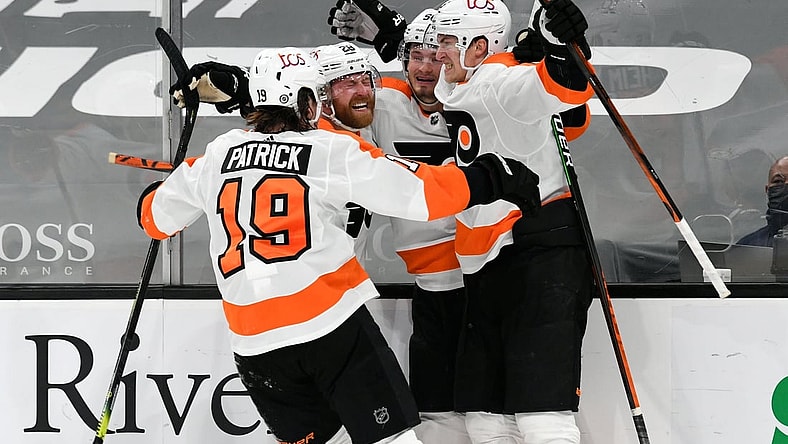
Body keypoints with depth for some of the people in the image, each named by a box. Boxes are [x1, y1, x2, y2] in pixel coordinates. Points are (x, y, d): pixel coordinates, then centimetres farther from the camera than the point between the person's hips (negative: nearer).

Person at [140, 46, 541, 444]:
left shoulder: (216, 155, 10)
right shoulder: (335, 150, -1)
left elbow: (156, 217, 23)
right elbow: (420, 193, -6)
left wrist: (156, 193, 45)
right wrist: (493, 177, 5)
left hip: (254, 344, 5)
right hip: (333, 324, -4)